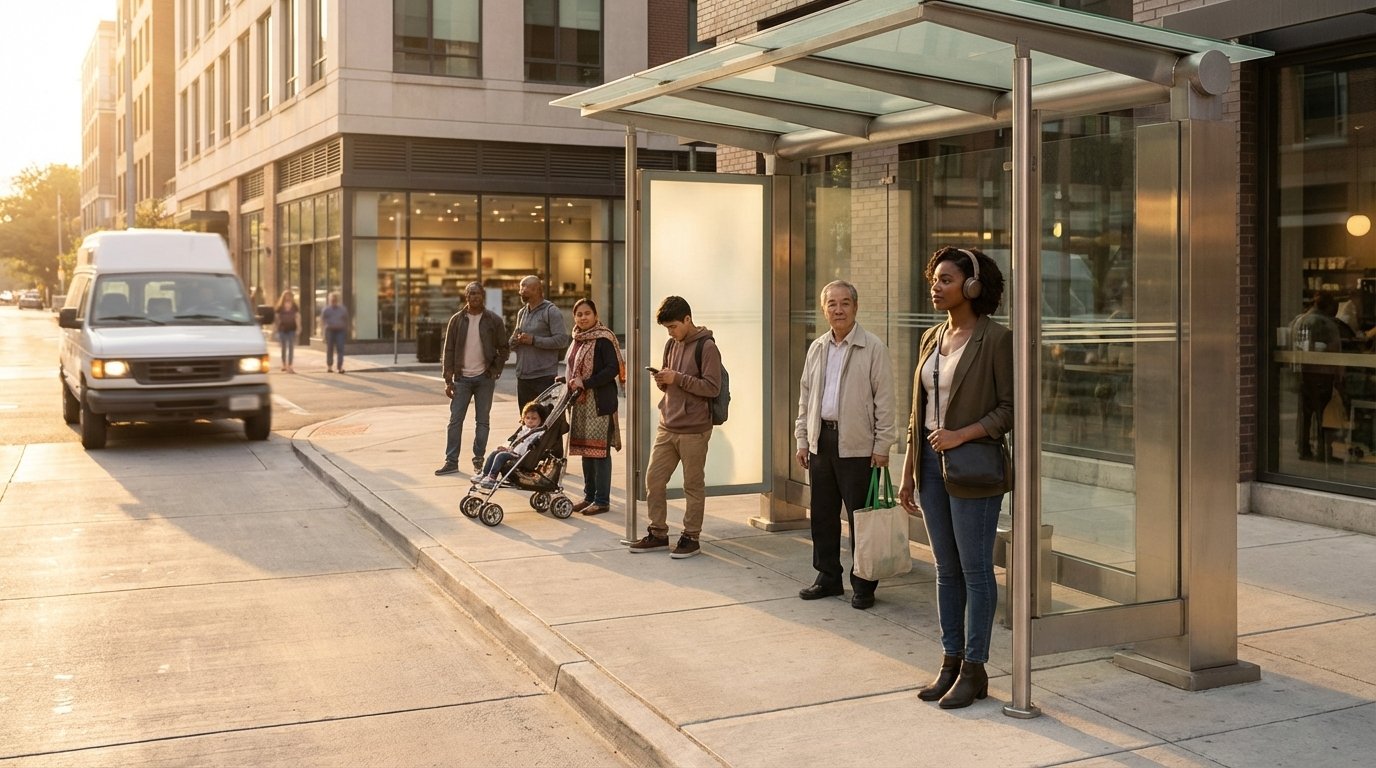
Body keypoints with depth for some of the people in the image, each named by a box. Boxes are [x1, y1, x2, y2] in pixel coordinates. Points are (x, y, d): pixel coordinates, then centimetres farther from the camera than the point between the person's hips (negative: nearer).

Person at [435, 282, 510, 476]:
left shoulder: (494, 320, 0)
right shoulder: (457, 320, 3)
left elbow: (504, 349, 5)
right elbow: (448, 351, 3)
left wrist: (495, 370, -6)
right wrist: (448, 380, -2)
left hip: (485, 378, -1)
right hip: (462, 378, 1)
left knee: (482, 421, 5)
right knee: (455, 420, -1)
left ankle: (479, 459, 14)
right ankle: (451, 461, 2)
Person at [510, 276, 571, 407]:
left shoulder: (551, 311, -7)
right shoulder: (521, 312, 17)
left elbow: (562, 340, -16)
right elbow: (512, 342, 23)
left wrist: (534, 340, -17)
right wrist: (516, 340, -1)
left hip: (545, 377, -7)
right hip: (523, 376, 7)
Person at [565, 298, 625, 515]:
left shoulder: (603, 339, -9)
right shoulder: (577, 340, 16)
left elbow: (613, 369, -17)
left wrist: (586, 383, -20)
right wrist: (568, 381, 5)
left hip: (599, 402, -8)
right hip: (580, 402, 8)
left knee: (599, 450, -5)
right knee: (585, 449, 11)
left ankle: (602, 500, 0)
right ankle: (589, 496, 20)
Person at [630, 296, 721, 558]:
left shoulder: (706, 347, -9)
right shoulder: (672, 345, 14)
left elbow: (712, 387, -16)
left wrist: (678, 378, -20)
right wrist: (662, 382, -1)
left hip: (694, 430, -7)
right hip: (667, 427, 7)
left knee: (693, 485, 3)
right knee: (653, 479, 7)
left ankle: (691, 537, 14)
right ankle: (658, 533, 20)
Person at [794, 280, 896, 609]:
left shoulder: (873, 348, -5)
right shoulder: (816, 348, 12)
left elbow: (884, 399, -6)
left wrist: (882, 445, -9)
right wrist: (802, 439, 12)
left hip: (857, 445, -6)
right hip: (821, 440, 6)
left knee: (860, 517, -1)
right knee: (822, 514, 11)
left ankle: (863, 585, 10)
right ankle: (828, 578, 24)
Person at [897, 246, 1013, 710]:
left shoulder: (995, 339, -9)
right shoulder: (932, 339, 12)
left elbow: (1011, 408, -11)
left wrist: (962, 434, -21)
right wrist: (908, 473, 12)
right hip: (931, 462, 7)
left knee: (975, 569, 1)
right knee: (947, 569, 13)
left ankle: (974, 670, 11)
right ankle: (950, 662, 22)